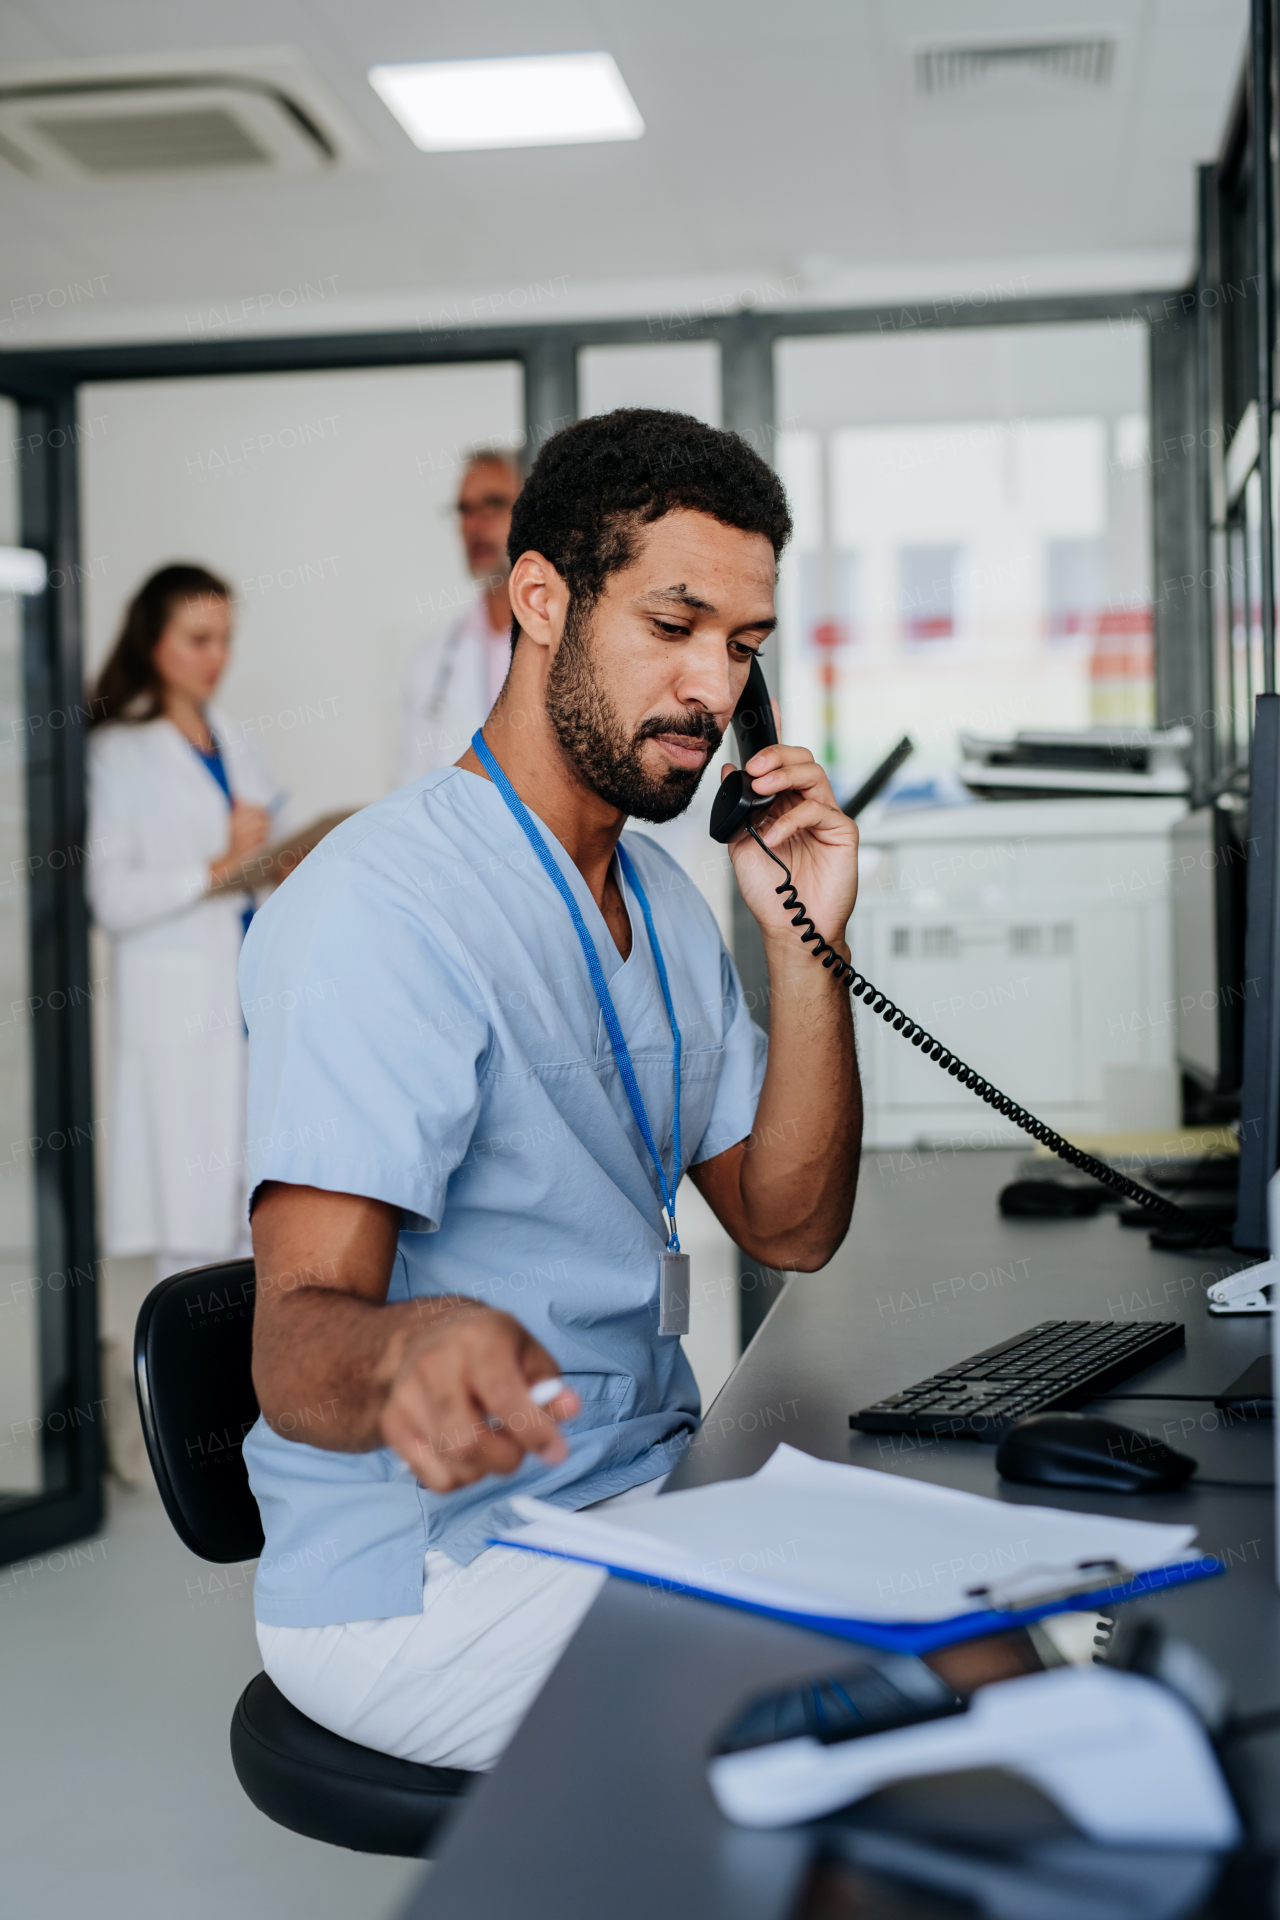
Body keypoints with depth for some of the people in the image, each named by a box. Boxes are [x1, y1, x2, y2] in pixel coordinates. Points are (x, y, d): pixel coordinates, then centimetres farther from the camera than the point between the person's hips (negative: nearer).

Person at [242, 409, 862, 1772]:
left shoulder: (660, 901, 10)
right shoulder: (378, 909, -20)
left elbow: (789, 1228, 6)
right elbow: (297, 1342, -27)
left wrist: (805, 947, -7)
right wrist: (408, 1352, -51)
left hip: (645, 1496, 9)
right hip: (425, 1580, -8)